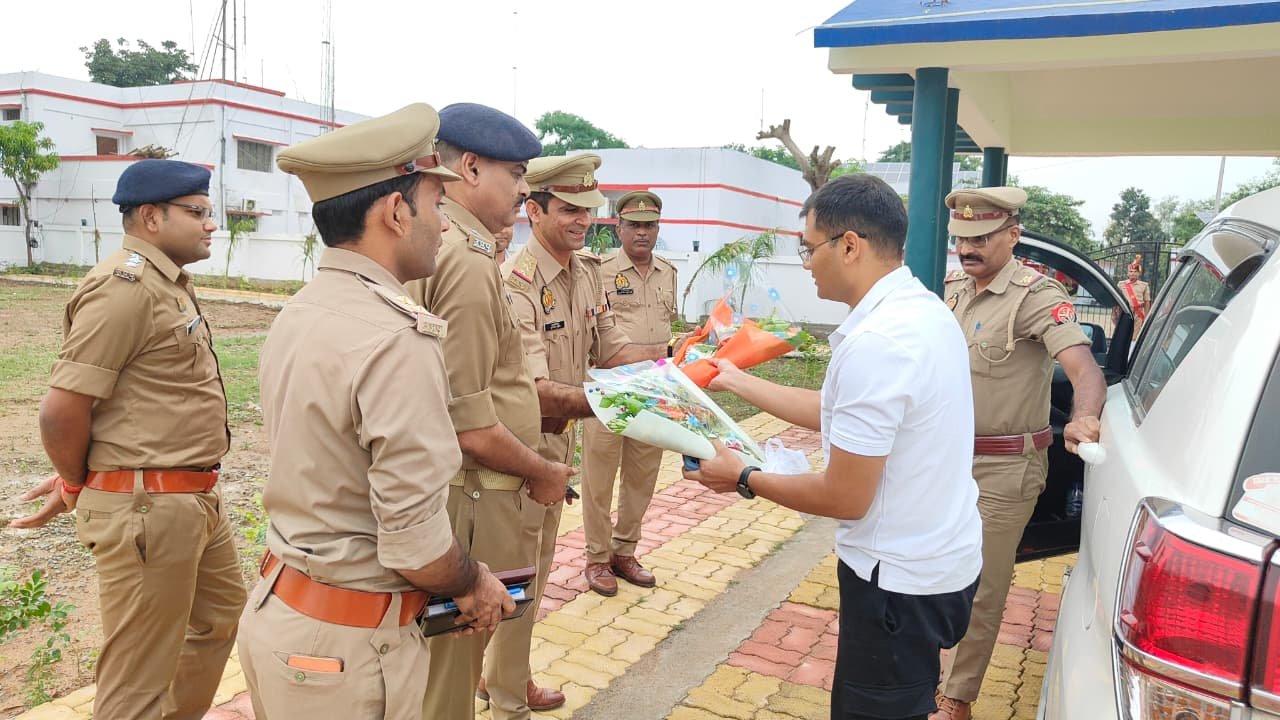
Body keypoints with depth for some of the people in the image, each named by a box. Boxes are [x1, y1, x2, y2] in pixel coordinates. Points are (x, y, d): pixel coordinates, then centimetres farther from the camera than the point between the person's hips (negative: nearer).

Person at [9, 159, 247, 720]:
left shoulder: (171, 284, 13)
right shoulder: (125, 287, -18)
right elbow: (62, 411, -21)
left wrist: (82, 477, 10)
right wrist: (76, 487, -3)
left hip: (198, 498, 10)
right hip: (146, 507, -10)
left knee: (220, 614, 26)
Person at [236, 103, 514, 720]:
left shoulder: (295, 316, 3)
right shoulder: (397, 342, -25)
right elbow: (416, 542, -26)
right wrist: (473, 586, -5)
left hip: (275, 604, 8)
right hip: (347, 646, -8)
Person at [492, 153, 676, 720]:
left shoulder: (587, 270, 2)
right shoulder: (516, 284, -25)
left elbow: (610, 349, 4)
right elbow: (537, 391, -32)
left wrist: (672, 353, -11)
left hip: (558, 439, 9)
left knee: (537, 566, 22)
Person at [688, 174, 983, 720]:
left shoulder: (874, 342, -28)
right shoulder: (921, 308, 3)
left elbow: (845, 499, -22)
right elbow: (835, 413, 11)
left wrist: (744, 480, -8)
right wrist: (735, 381, 17)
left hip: (900, 582, -9)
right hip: (943, 557, 9)